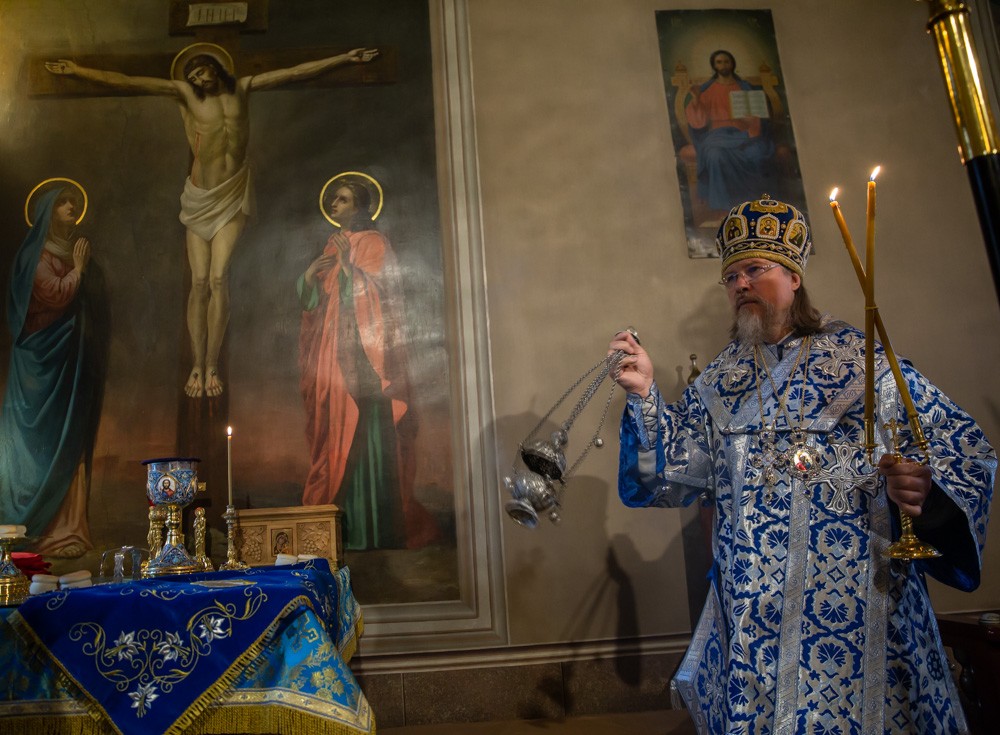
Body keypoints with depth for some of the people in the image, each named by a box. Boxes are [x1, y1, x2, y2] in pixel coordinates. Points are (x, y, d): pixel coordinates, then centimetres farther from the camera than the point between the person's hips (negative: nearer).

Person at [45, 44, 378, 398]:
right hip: (200, 198, 0)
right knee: (199, 282, -4)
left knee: (219, 278, -10)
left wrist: (344, 58, 5)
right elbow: (126, 82, -4)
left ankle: (212, 366, -6)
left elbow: (297, 72, 6)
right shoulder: (184, 93, 3)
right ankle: (197, 366, 0)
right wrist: (79, 71, -13)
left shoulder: (242, 88, 7)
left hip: (234, 196, 0)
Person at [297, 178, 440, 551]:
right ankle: (337, 521, 12)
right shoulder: (332, 246, 19)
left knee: (364, 433, -8)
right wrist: (310, 274, -2)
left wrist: (347, 263, -18)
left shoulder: (373, 242, -1)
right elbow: (311, 299, 16)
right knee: (333, 431, 5)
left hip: (362, 354, -7)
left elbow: (372, 292, -11)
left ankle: (372, 526, -3)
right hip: (331, 354, 7)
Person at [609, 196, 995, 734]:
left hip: (858, 605, -3)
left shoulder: (862, 361, -4)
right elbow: (678, 472, 2)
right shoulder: (719, 382, 8)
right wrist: (645, 396, -9)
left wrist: (923, 488, -27)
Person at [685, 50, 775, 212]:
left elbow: (754, 117, 7)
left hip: (741, 133, 2)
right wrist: (696, 98, -19)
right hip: (718, 134, -2)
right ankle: (723, 199, -28)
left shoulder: (745, 87, 13)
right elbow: (698, 119, -1)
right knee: (716, 155, -38)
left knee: (759, 151, -31)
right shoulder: (706, 89, 10)